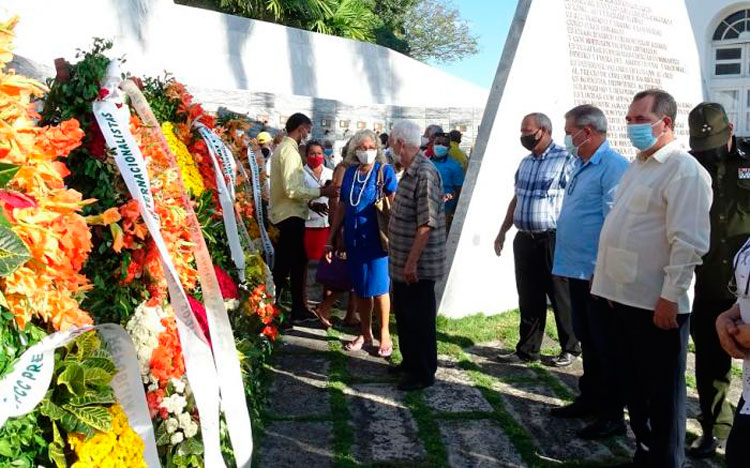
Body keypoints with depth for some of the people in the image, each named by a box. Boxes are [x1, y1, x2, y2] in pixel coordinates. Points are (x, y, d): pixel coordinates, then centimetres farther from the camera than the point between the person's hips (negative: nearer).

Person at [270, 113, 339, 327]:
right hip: (289, 216, -10)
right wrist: (321, 192, -17)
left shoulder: (284, 148, 14)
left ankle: (298, 309, 27)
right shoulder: (289, 151, -16)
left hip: (290, 215, 10)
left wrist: (312, 201, 16)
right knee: (283, 266, -4)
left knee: (298, 261, 17)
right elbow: (292, 190, -24)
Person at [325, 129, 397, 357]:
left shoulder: (384, 171, -5)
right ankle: (366, 334, 24)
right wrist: (331, 239, 13)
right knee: (359, 288, 11)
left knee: (378, 287, -1)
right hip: (353, 239, 5)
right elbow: (342, 207, 14)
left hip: (376, 238, -5)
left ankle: (384, 334, 15)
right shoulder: (350, 172, 9)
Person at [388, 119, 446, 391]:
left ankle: (424, 373, 16)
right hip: (402, 263, 10)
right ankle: (410, 362, 36)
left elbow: (427, 223, -24)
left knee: (420, 319, 2)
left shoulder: (425, 174, -20)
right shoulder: (410, 172, 11)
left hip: (418, 266, -10)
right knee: (404, 315, 20)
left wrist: (412, 262, -23)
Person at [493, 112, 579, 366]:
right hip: (524, 239, 7)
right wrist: (502, 231, 18)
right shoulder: (525, 163, 13)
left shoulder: (564, 159, -11)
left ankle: (570, 349, 21)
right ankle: (527, 350, 22)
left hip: (552, 240, -7)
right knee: (528, 298, 12)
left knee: (561, 297, 6)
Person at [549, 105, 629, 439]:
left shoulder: (613, 167, -17)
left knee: (606, 345, 2)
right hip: (577, 271, 9)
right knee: (587, 340, 19)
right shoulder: (580, 166, 14)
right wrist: (564, 261, 20)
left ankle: (612, 414, 14)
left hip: (598, 274, -9)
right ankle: (590, 399, 33)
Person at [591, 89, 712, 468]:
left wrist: (670, 298, -20)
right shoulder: (637, 165, 15)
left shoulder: (684, 170, -13)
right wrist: (605, 275, 19)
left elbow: (689, 243, -19)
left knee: (662, 393, 6)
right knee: (635, 384, 19)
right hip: (626, 295, 9)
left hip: (657, 304, -9)